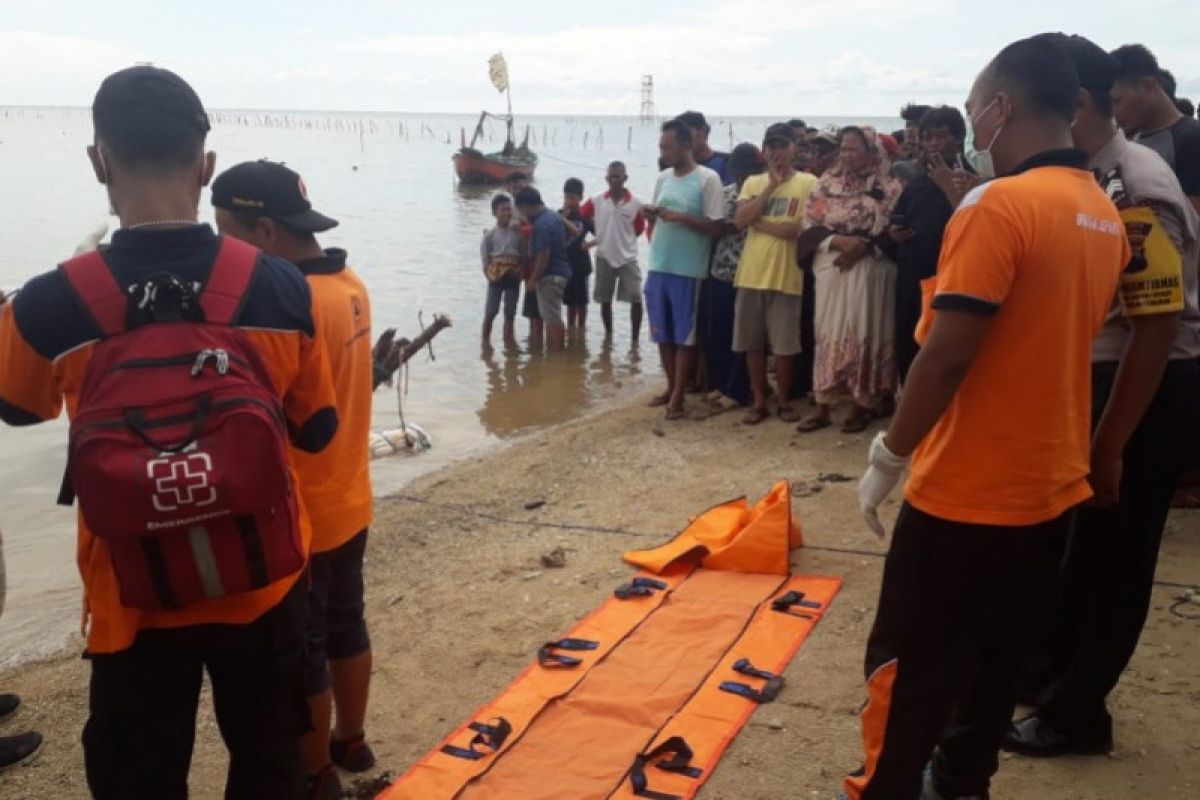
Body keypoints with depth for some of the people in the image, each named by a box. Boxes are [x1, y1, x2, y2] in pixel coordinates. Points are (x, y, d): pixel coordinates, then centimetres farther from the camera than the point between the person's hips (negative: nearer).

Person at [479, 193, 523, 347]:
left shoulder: (517, 232, 2)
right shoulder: (489, 235, -2)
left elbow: (524, 254, 5)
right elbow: (485, 260, -1)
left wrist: (520, 272, -6)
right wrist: (490, 275, -11)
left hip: (513, 277, 2)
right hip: (496, 277, -2)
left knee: (510, 313, 9)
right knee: (490, 312, 2)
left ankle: (509, 340, 19)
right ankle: (485, 340, 12)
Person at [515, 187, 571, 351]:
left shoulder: (541, 225, -21)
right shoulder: (553, 216, 10)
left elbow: (543, 257, -24)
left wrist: (532, 281, -15)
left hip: (550, 275, -10)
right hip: (559, 271, 10)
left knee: (552, 318, -4)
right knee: (550, 316, 17)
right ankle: (552, 349, 24)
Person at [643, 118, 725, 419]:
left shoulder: (708, 179, -8)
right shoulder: (663, 177, 10)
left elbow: (717, 227, -11)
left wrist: (680, 217, -18)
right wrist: (651, 214, -5)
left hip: (688, 269, -6)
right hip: (658, 266, 6)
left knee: (684, 335, 1)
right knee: (662, 332, 12)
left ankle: (678, 397, 8)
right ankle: (671, 388, 26)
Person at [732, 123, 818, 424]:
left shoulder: (808, 183, -1)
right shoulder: (753, 183, 11)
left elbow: (804, 228, -12)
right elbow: (740, 220, -5)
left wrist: (760, 223, -7)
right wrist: (771, 186, -9)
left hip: (786, 275, -3)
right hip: (751, 273, 3)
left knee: (784, 344, 2)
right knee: (753, 343, 7)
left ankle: (784, 400, 17)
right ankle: (759, 400, 19)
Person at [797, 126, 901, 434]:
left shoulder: (888, 186, 1)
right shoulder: (827, 182, 8)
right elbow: (809, 227, 2)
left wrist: (864, 246, -17)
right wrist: (837, 241, -14)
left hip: (870, 271, -2)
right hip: (831, 268, 2)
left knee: (864, 334, 3)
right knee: (828, 334, 3)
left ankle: (862, 405, 14)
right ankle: (823, 407, 9)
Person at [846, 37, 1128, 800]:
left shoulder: (999, 205, -19)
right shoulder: (1106, 215, 7)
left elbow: (947, 357, -22)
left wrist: (889, 456, -13)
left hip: (969, 488, -8)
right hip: (1051, 483, 8)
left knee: (910, 662, 7)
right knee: (997, 655, 19)